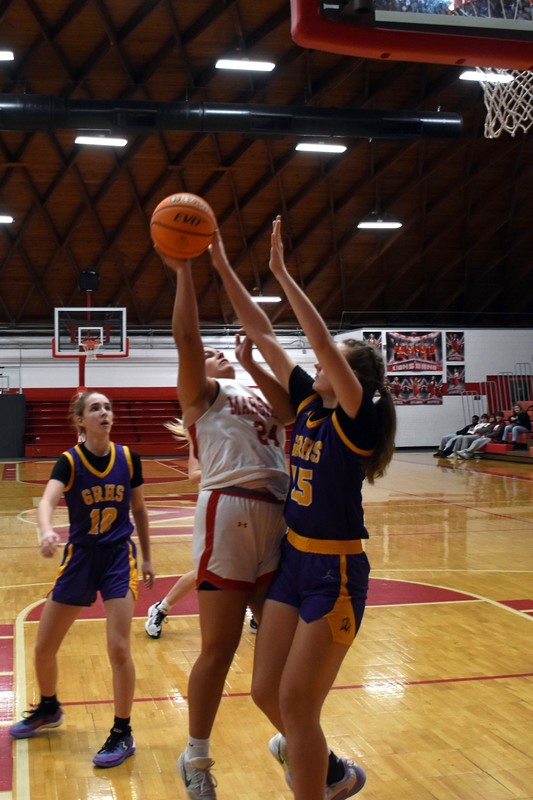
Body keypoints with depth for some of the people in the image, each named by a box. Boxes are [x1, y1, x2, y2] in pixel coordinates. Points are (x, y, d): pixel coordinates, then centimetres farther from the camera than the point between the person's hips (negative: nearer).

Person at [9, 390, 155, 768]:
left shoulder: (128, 458, -5)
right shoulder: (69, 461, -11)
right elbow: (47, 500, -30)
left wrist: (147, 558, 12)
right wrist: (46, 530, -51)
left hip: (119, 557, -1)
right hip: (80, 557, 1)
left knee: (119, 648, -12)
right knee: (44, 647, 10)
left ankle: (123, 734, 7)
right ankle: (49, 709, 39)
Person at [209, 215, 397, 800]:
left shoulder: (356, 419, -13)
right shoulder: (308, 405, 6)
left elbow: (321, 341, -26)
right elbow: (263, 335, 6)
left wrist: (281, 273, -25)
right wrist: (223, 269, 4)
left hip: (336, 571, -7)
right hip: (293, 559, 8)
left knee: (296, 702, -5)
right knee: (266, 692, 10)